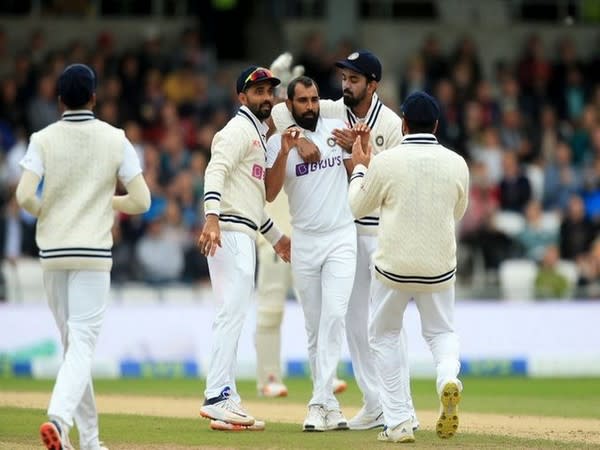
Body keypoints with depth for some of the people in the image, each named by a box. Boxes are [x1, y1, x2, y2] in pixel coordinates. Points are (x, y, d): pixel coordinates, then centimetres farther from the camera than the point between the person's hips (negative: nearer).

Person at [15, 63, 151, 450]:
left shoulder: (43, 140, -2)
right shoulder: (115, 139, -2)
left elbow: (25, 196, -13)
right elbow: (141, 200, -4)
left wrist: (45, 212, 9)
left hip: (52, 253, 2)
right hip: (93, 253, -2)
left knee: (73, 343, 14)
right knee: (83, 344, -6)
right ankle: (59, 417, -30)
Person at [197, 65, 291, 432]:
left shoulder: (258, 135, 24)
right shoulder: (238, 130, -7)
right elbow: (216, 171, -24)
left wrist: (275, 236, 35)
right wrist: (211, 217, -38)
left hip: (244, 236, 11)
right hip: (229, 233, -11)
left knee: (234, 316, 11)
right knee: (232, 313, -15)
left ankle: (227, 400, 14)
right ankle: (217, 398, -18)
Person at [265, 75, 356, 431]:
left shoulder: (337, 129, 4)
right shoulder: (278, 142, -1)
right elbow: (270, 194, -11)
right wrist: (285, 152, -22)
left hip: (341, 238, -1)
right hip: (304, 242, 1)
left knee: (333, 315, -16)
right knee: (314, 326, 5)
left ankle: (320, 404, -19)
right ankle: (330, 406, 13)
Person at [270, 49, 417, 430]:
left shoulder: (392, 125, -9)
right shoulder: (332, 112, 2)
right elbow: (281, 111, -1)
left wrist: (358, 148, -21)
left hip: (383, 230, -5)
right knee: (355, 318, 7)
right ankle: (375, 405, 14)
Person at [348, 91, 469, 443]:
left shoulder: (385, 162, -10)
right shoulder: (456, 164, -3)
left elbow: (357, 206, 4)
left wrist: (359, 167, 19)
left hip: (393, 267, -2)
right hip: (439, 267, 2)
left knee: (385, 335, 17)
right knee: (442, 331, 21)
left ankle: (399, 423, 8)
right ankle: (449, 376, -14)